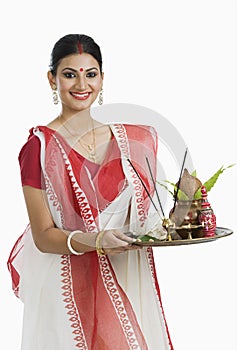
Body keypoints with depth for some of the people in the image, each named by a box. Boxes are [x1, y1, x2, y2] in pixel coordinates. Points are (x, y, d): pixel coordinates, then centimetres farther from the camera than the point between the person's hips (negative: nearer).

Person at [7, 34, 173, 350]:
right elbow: (43, 236, -11)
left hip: (129, 284, 5)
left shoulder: (132, 138, 7)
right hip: (69, 292, -4)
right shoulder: (40, 147, -9)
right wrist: (96, 241, -27)